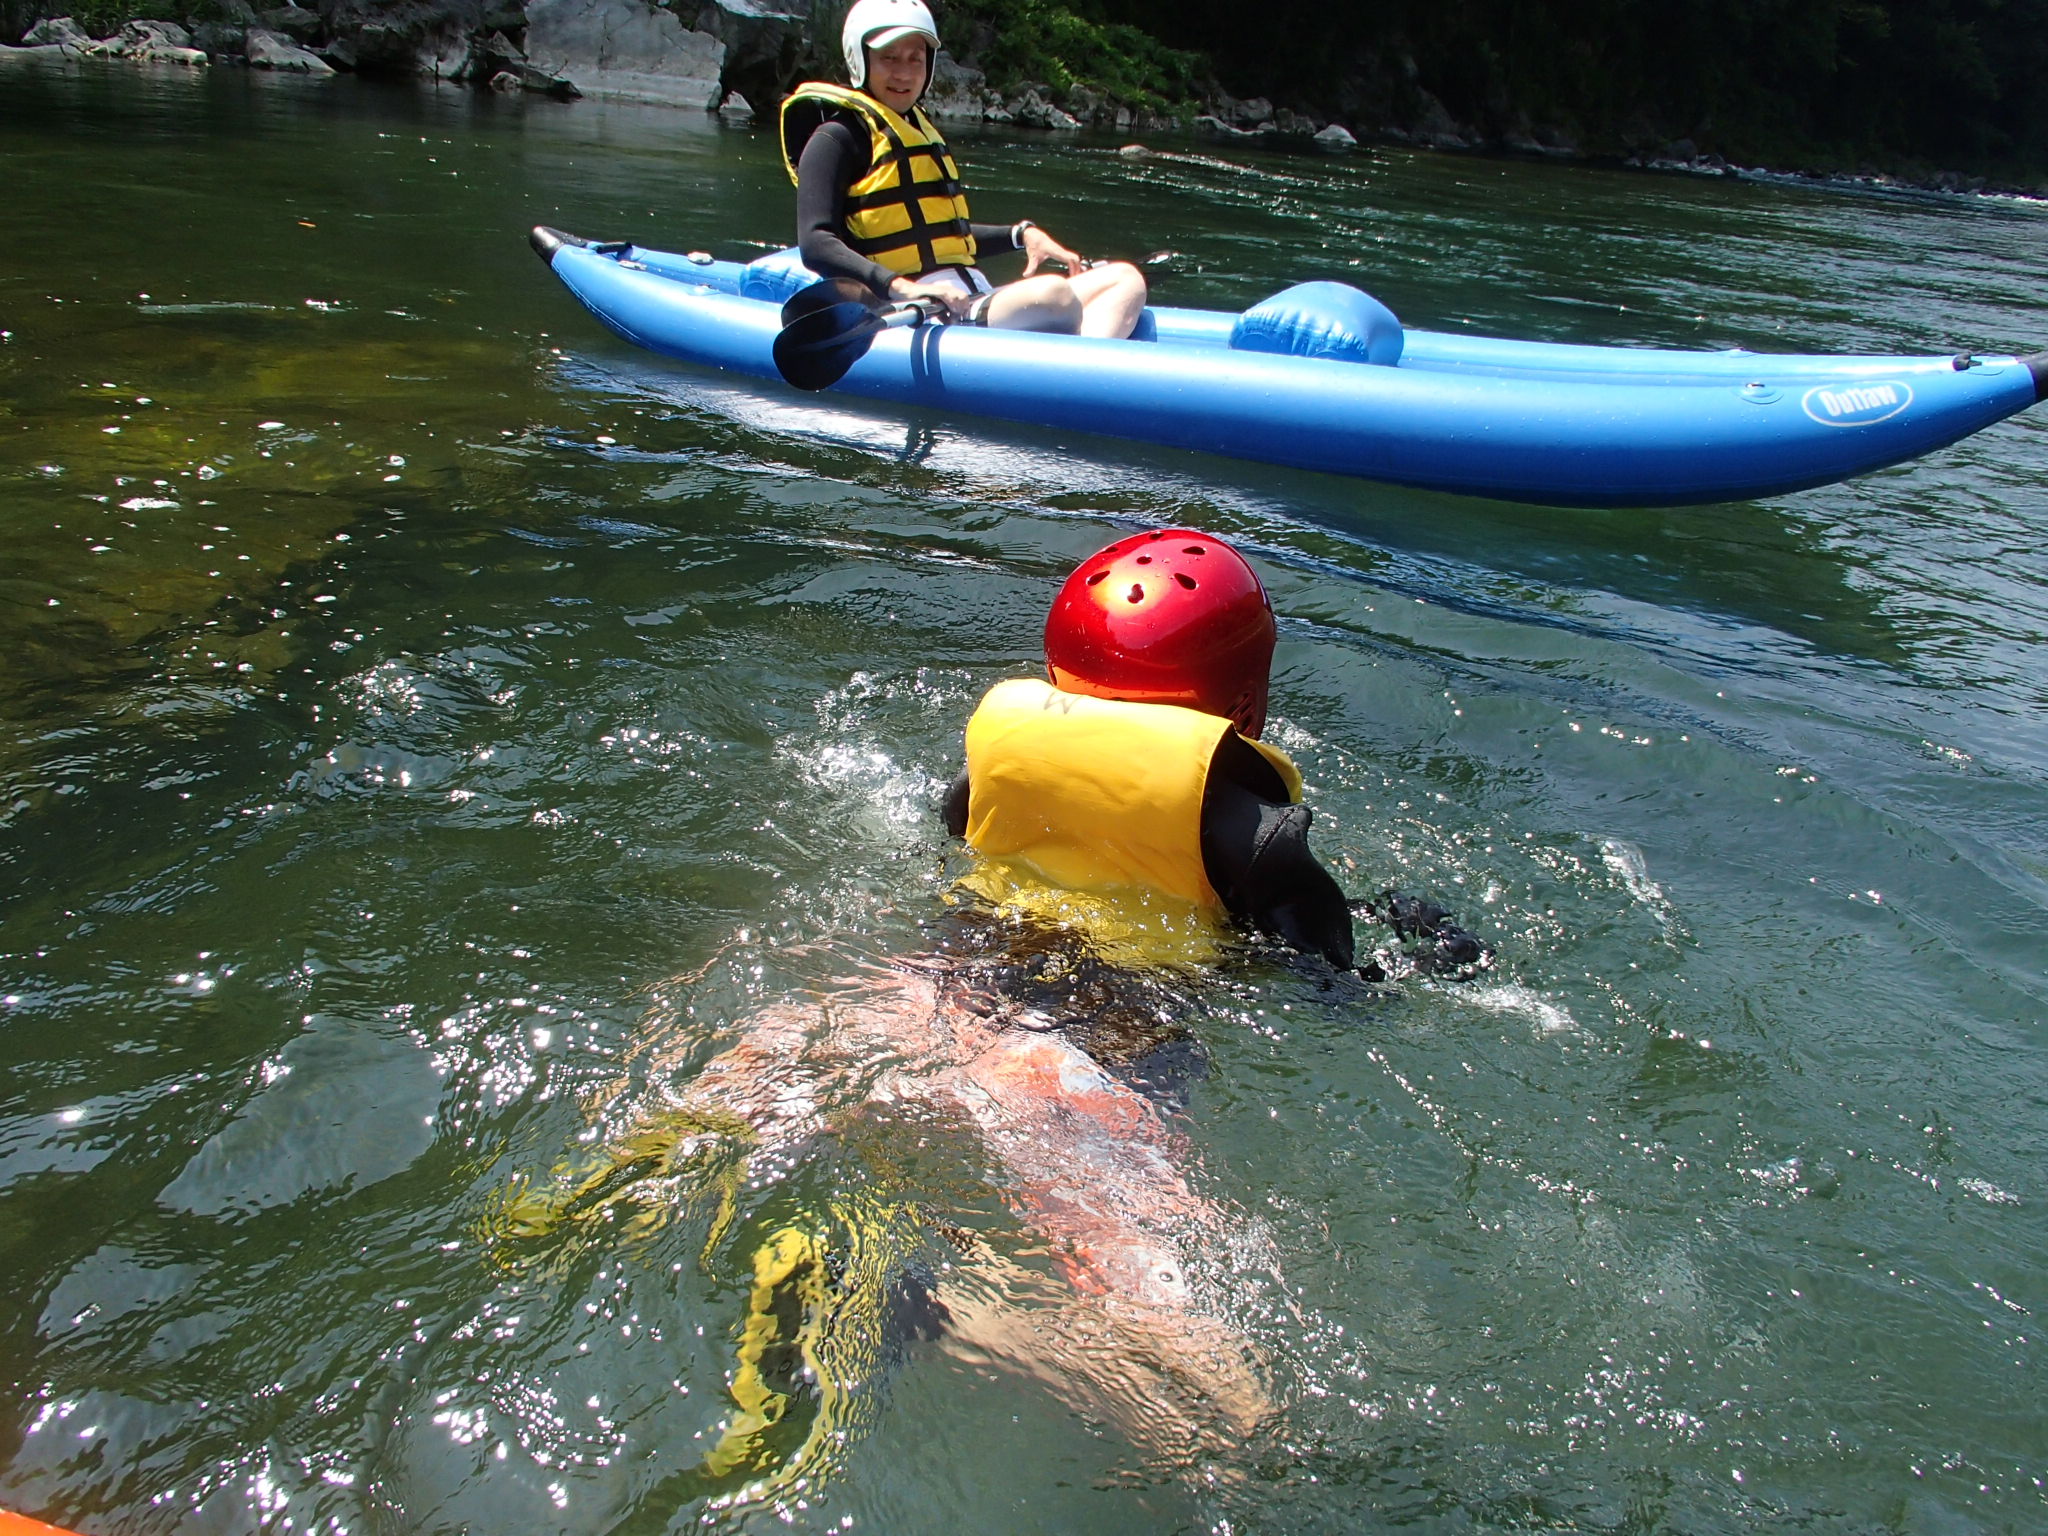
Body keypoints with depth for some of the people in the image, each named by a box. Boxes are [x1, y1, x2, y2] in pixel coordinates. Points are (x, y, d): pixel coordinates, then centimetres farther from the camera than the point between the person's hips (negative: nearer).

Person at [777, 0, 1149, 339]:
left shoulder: (919, 132, 25)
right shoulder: (837, 139, -2)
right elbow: (816, 243, -15)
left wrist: (1021, 234, 18)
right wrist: (903, 288, -29)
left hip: (976, 304, 9)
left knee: (1124, 278, -6)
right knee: (1052, 293, -32)